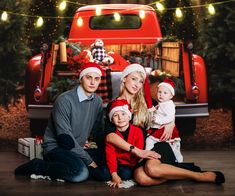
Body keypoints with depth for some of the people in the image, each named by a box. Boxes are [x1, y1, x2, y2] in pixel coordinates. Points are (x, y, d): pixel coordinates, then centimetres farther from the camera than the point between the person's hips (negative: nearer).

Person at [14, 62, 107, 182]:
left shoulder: (97, 102, 4)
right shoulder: (65, 100, -18)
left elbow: (98, 132, 12)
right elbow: (65, 137, -21)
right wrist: (88, 161, -19)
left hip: (77, 149, 8)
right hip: (56, 147, -8)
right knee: (81, 173, -34)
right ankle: (38, 166, -12)